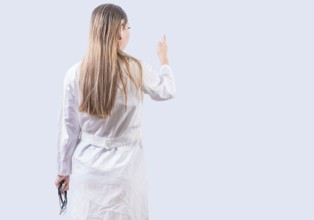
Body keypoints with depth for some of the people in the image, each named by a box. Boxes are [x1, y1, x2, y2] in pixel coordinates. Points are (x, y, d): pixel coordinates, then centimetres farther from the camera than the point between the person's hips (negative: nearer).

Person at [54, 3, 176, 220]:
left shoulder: (75, 73, -7)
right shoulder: (136, 69, -12)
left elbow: (68, 127, 0)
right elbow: (167, 91, 9)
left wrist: (64, 169, 13)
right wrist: (164, 59, 27)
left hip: (88, 166, 2)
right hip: (124, 166, -1)